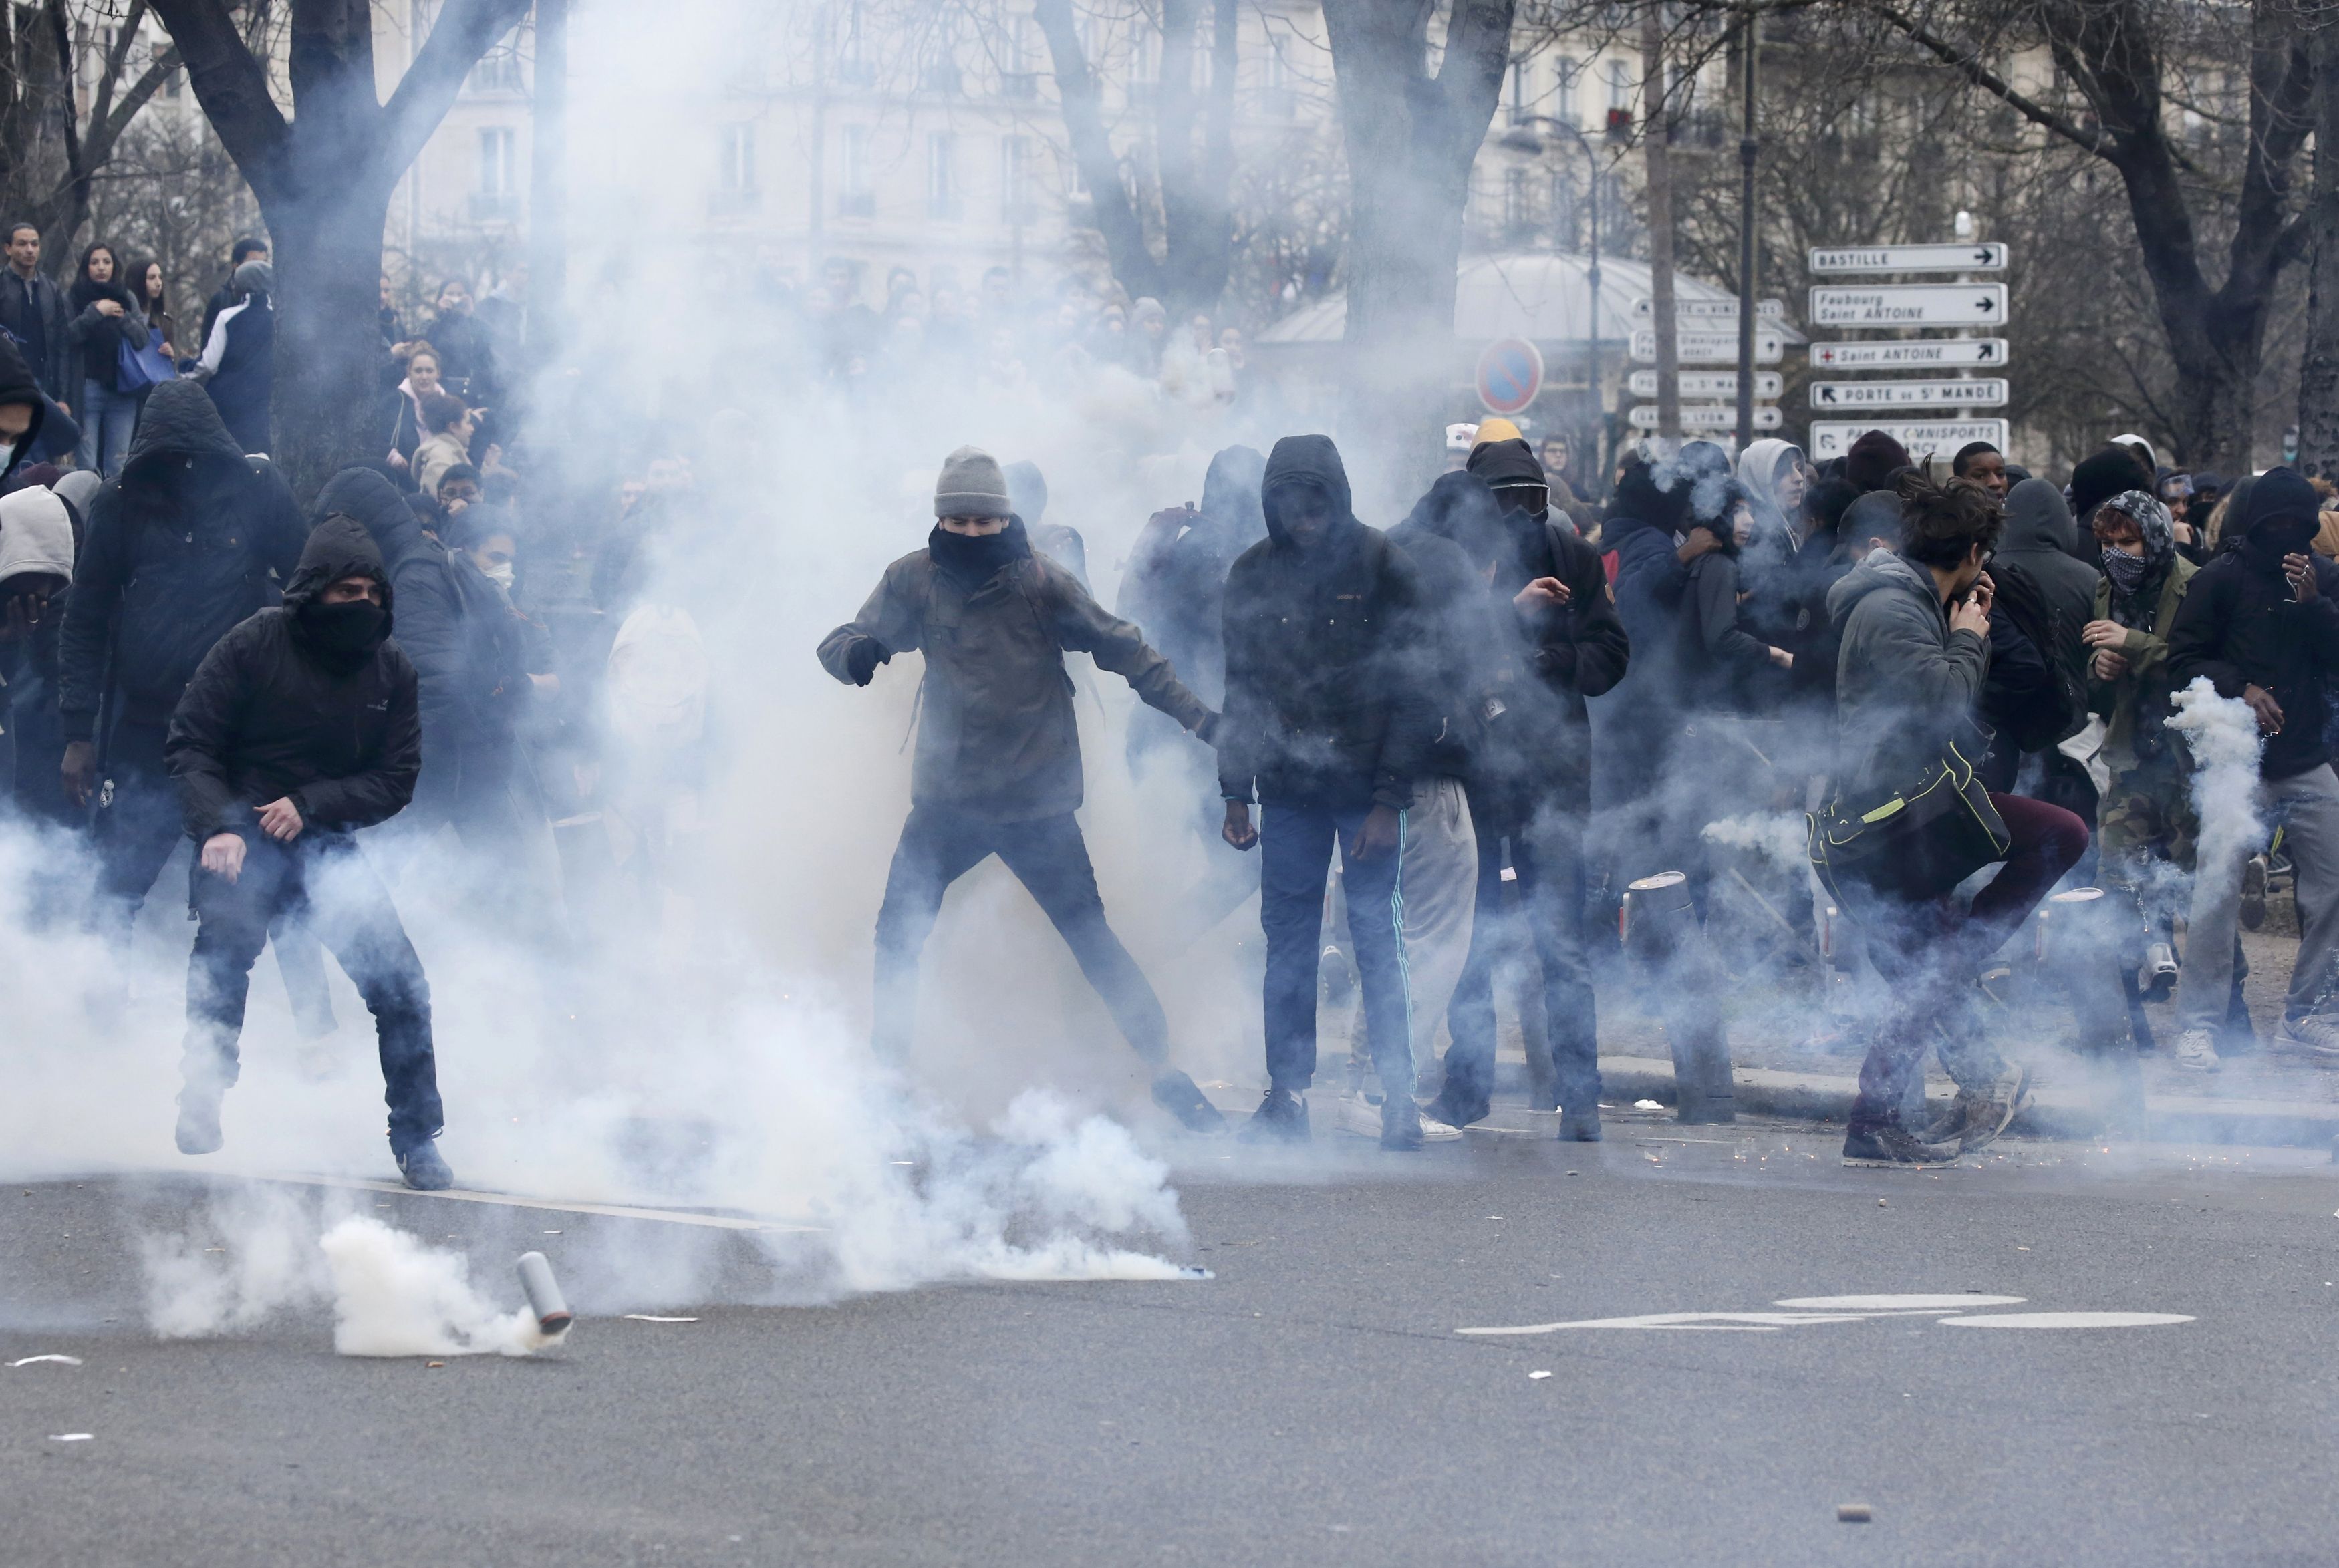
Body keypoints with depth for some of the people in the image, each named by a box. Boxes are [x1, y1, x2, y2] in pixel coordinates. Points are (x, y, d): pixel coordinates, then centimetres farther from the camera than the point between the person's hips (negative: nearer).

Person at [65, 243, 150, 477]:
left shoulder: (127, 298, 13)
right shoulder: (74, 298, 4)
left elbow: (142, 339, 4)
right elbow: (67, 334, -11)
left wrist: (123, 317, -9)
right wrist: (96, 313, -14)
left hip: (122, 389, 3)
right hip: (87, 386, -3)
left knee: (117, 466, 2)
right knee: (86, 466, -8)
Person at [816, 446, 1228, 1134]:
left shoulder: (1041, 583, -7)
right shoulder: (915, 580, -1)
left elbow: (1122, 650, -4)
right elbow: (843, 643, -2)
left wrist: (1195, 714, -11)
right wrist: (856, 651, -27)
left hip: (1038, 800, -3)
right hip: (946, 798, 3)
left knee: (1090, 936, -3)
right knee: (898, 934, -4)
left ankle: (1167, 1075, 5)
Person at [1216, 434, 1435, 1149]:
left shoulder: (1382, 566, -6)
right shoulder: (1254, 573, 4)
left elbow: (1411, 688, -6)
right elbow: (1241, 688, 12)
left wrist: (1391, 798, -12)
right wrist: (1235, 792, 8)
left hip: (1367, 787, -3)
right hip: (1289, 788, 3)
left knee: (1378, 939, -2)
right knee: (1287, 941, 4)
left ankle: (1399, 1096, 3)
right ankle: (1287, 1095, 10)